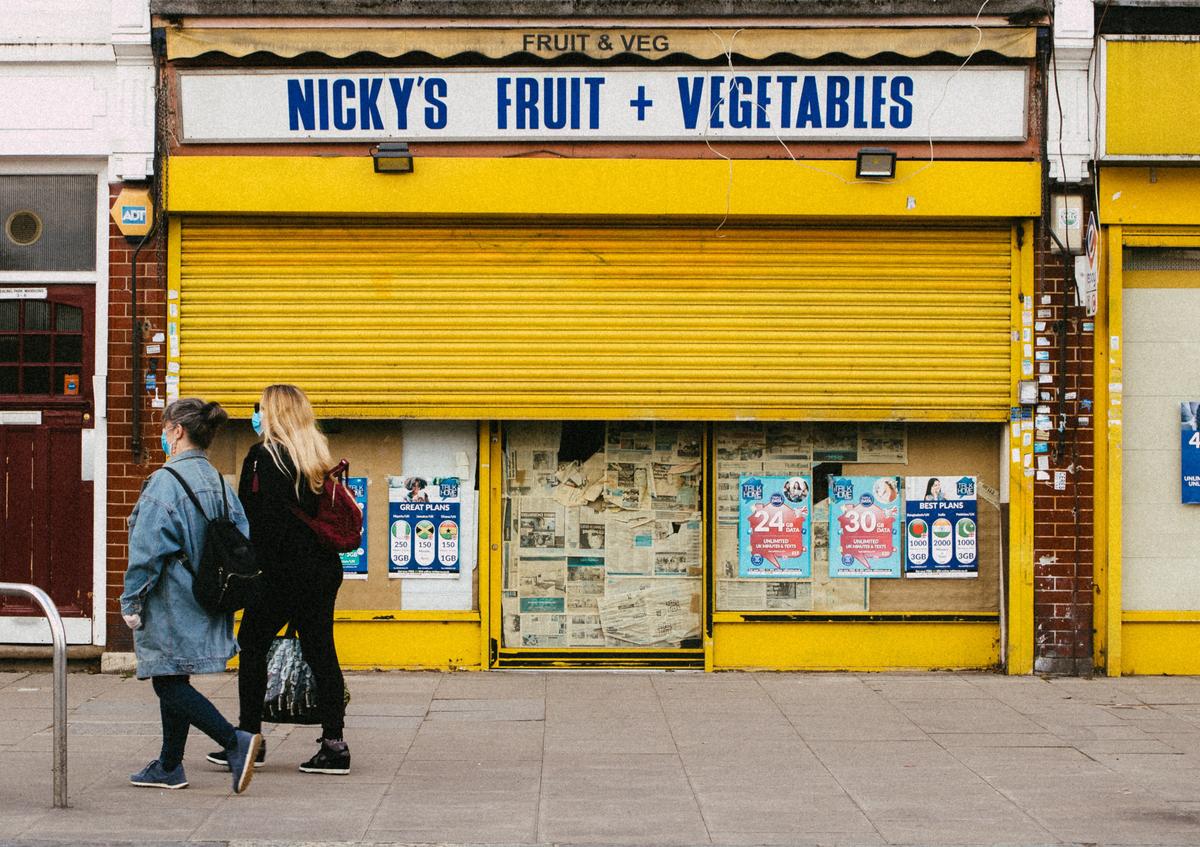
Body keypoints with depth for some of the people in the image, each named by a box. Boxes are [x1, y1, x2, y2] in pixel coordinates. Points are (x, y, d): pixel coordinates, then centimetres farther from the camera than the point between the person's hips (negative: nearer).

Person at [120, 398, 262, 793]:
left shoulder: (165, 482, -17)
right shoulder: (217, 481, 9)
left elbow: (147, 550, -18)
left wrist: (132, 601, -10)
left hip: (171, 604, -9)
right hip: (206, 603, 9)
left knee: (168, 684, -5)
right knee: (174, 682, 16)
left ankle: (235, 741, -19)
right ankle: (169, 768, 23)